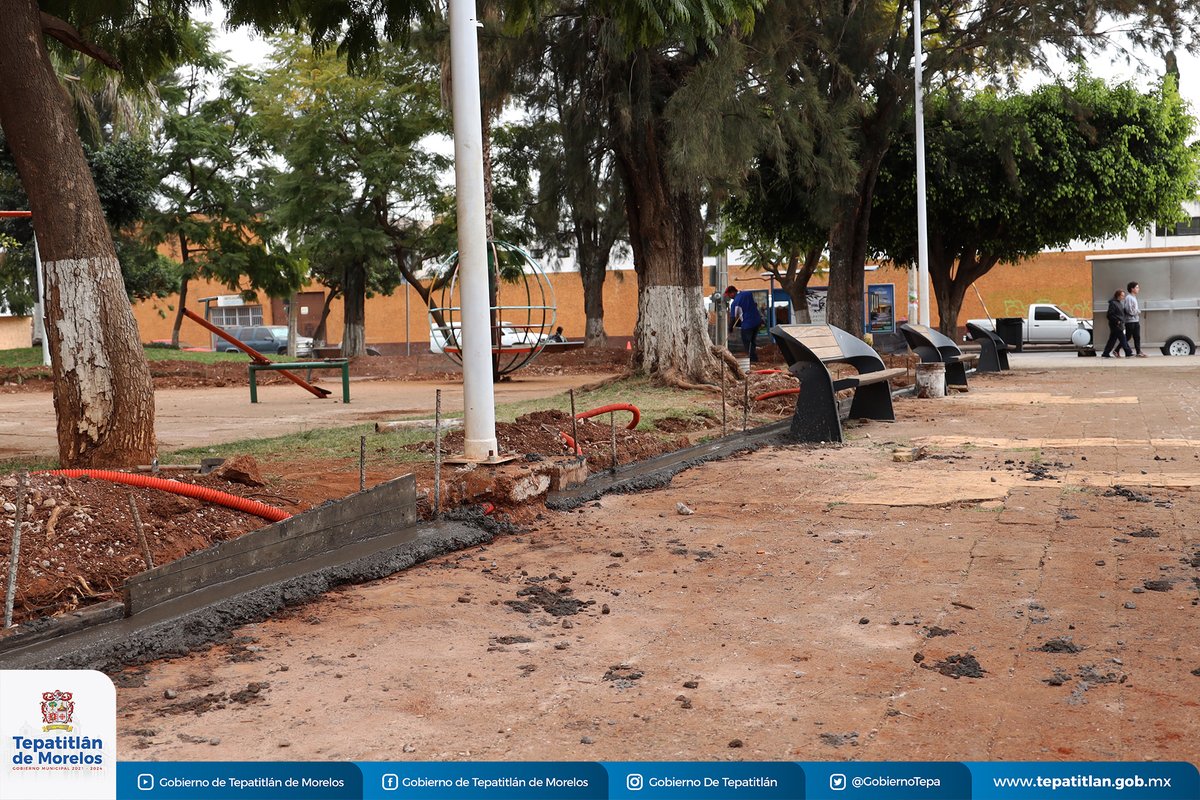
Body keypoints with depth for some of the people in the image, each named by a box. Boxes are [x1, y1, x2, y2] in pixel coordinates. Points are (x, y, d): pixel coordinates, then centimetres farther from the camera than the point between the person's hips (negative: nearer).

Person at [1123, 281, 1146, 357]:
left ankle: (1139, 352, 4)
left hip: (1136, 320, 9)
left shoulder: (1134, 297, 16)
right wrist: (1138, 311, -5)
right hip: (1130, 321, -9)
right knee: (1127, 337, -3)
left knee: (1137, 337, 5)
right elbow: (1130, 310, -20)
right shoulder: (1129, 298, -14)